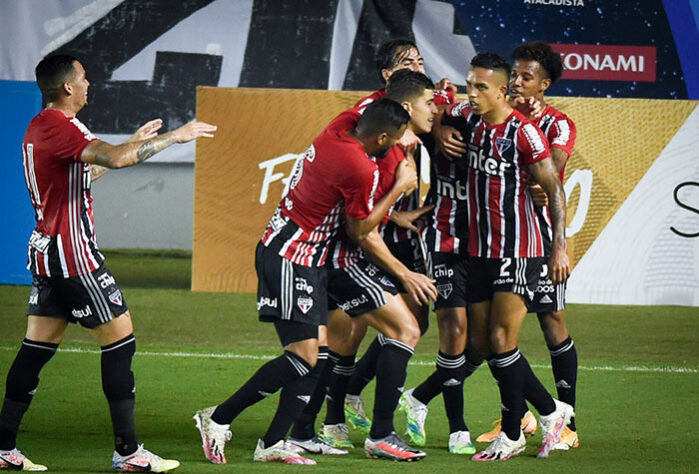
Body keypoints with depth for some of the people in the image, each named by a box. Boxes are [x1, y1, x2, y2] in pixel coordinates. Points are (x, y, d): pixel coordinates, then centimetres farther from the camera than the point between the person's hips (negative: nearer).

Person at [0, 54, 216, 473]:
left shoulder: (41, 126, 15)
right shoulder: (58, 126, -17)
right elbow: (115, 158, -30)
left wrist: (134, 143, 28)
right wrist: (174, 137, -20)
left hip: (48, 251, 10)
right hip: (73, 253, -10)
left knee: (38, 347, 11)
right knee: (121, 336, -5)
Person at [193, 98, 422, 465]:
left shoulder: (339, 127, 2)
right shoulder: (361, 170, -21)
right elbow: (359, 231, -7)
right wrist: (399, 189, -1)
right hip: (291, 259, -10)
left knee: (316, 355, 6)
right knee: (303, 356, -12)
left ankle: (272, 444, 3)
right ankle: (218, 418, -6)